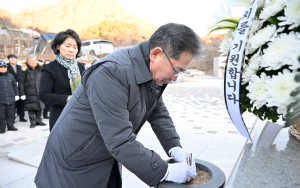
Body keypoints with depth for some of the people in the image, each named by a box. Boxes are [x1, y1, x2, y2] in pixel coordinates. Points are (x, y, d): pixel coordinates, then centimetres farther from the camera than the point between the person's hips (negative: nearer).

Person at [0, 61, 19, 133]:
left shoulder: (10, 76, 8)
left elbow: (15, 86, 14)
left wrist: (16, 95, 12)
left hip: (11, 99, 3)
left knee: (11, 114, 11)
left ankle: (10, 126, 23)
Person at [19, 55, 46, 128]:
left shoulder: (39, 70, 8)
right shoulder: (25, 71, -3)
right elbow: (21, 82, -5)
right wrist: (22, 94, -8)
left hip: (39, 92, 3)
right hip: (30, 94, -3)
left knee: (39, 108, 8)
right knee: (31, 108, 1)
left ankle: (39, 121, 21)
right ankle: (32, 122, 12)